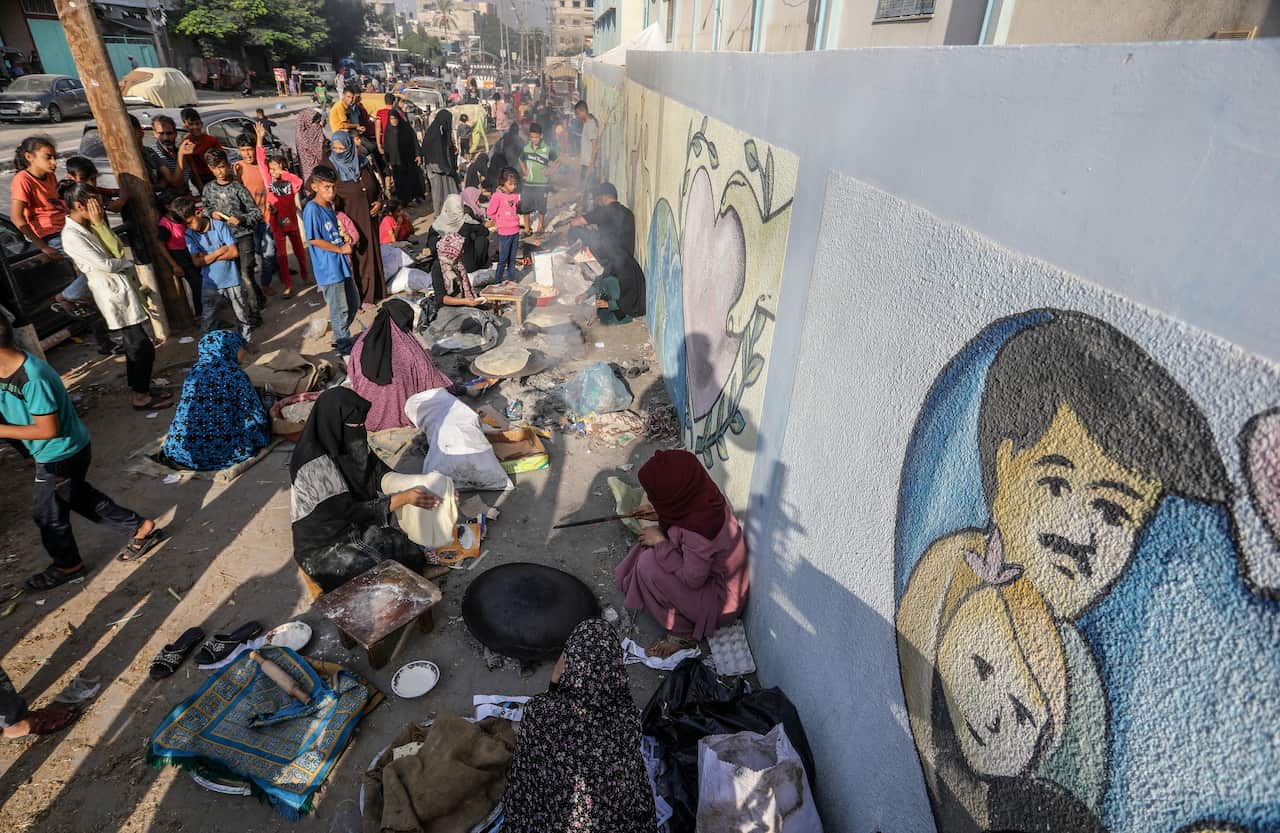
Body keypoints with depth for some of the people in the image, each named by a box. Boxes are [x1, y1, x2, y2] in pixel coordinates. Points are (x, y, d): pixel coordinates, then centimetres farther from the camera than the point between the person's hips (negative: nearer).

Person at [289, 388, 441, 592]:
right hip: (322, 544, -6)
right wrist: (403, 498, -31)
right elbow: (350, 511, -26)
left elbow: (383, 476, -3)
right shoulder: (314, 466, -27)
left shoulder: (352, 445, -7)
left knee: (413, 556, -10)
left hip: (357, 526, 6)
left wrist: (425, 489, -17)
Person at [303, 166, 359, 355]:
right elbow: (313, 240, -18)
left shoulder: (329, 207, 10)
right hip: (328, 269, -9)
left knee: (354, 303, 18)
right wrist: (341, 249, -15)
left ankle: (341, 337, 34)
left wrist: (345, 239, 2)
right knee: (339, 309, 2)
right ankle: (344, 346, 16)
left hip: (342, 264, 9)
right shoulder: (312, 209, -15)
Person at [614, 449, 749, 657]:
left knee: (649, 564, -18)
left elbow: (693, 579, -24)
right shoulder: (701, 495, -12)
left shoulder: (698, 528, -36)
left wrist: (660, 542, -18)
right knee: (651, 545, 7)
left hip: (719, 599, -9)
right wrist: (661, 518, 0)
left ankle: (682, 634, 0)